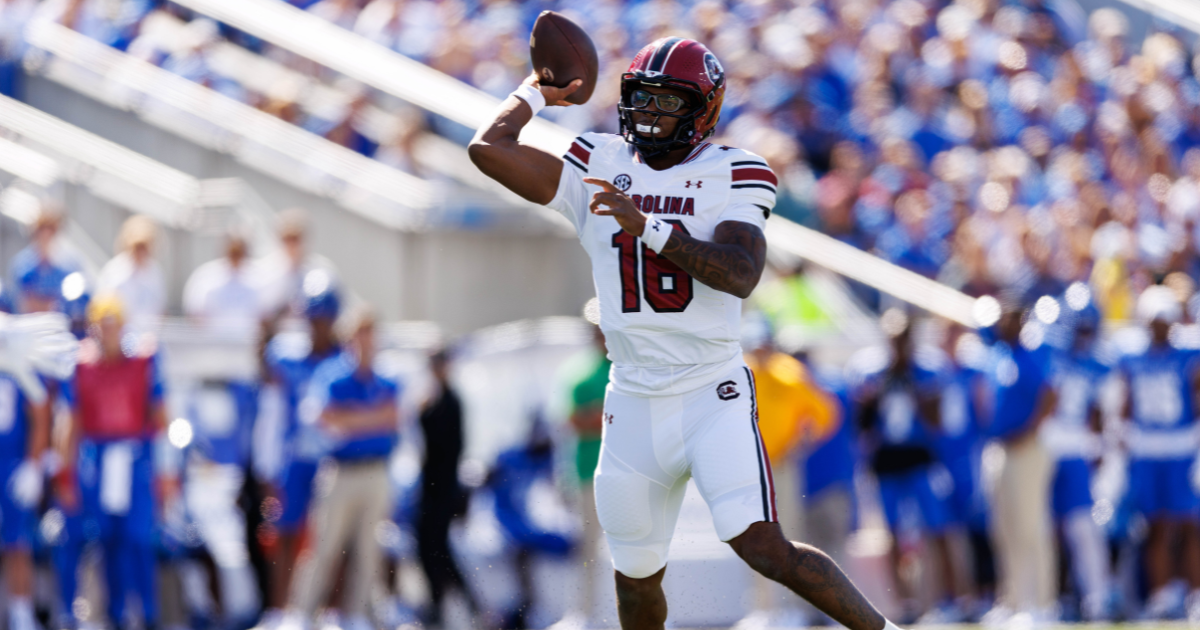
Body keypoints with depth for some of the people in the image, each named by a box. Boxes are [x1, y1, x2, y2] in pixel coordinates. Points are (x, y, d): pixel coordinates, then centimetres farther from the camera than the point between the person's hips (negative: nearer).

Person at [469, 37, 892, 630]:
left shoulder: (729, 176, -3)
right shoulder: (595, 170, 6)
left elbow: (740, 275, -19)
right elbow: (488, 148, 0)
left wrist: (648, 225, -24)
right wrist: (535, 93, 13)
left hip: (712, 396, -4)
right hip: (634, 403, 4)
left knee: (764, 550, -18)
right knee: (637, 580, 11)